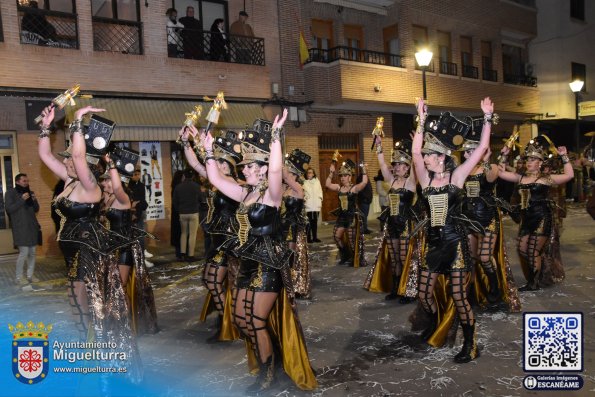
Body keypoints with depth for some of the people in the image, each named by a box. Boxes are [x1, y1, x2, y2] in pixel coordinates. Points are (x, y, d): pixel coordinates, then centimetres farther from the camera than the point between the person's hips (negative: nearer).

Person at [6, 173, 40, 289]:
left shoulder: (30, 193, 15)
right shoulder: (10, 193, 0)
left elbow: (36, 209, 16)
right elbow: (9, 209, -10)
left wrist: (35, 200, -4)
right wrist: (22, 200, -18)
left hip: (32, 226, 6)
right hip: (20, 228, -6)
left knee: (32, 252, 5)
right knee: (24, 252, -12)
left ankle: (30, 276, 13)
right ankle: (19, 278, -2)